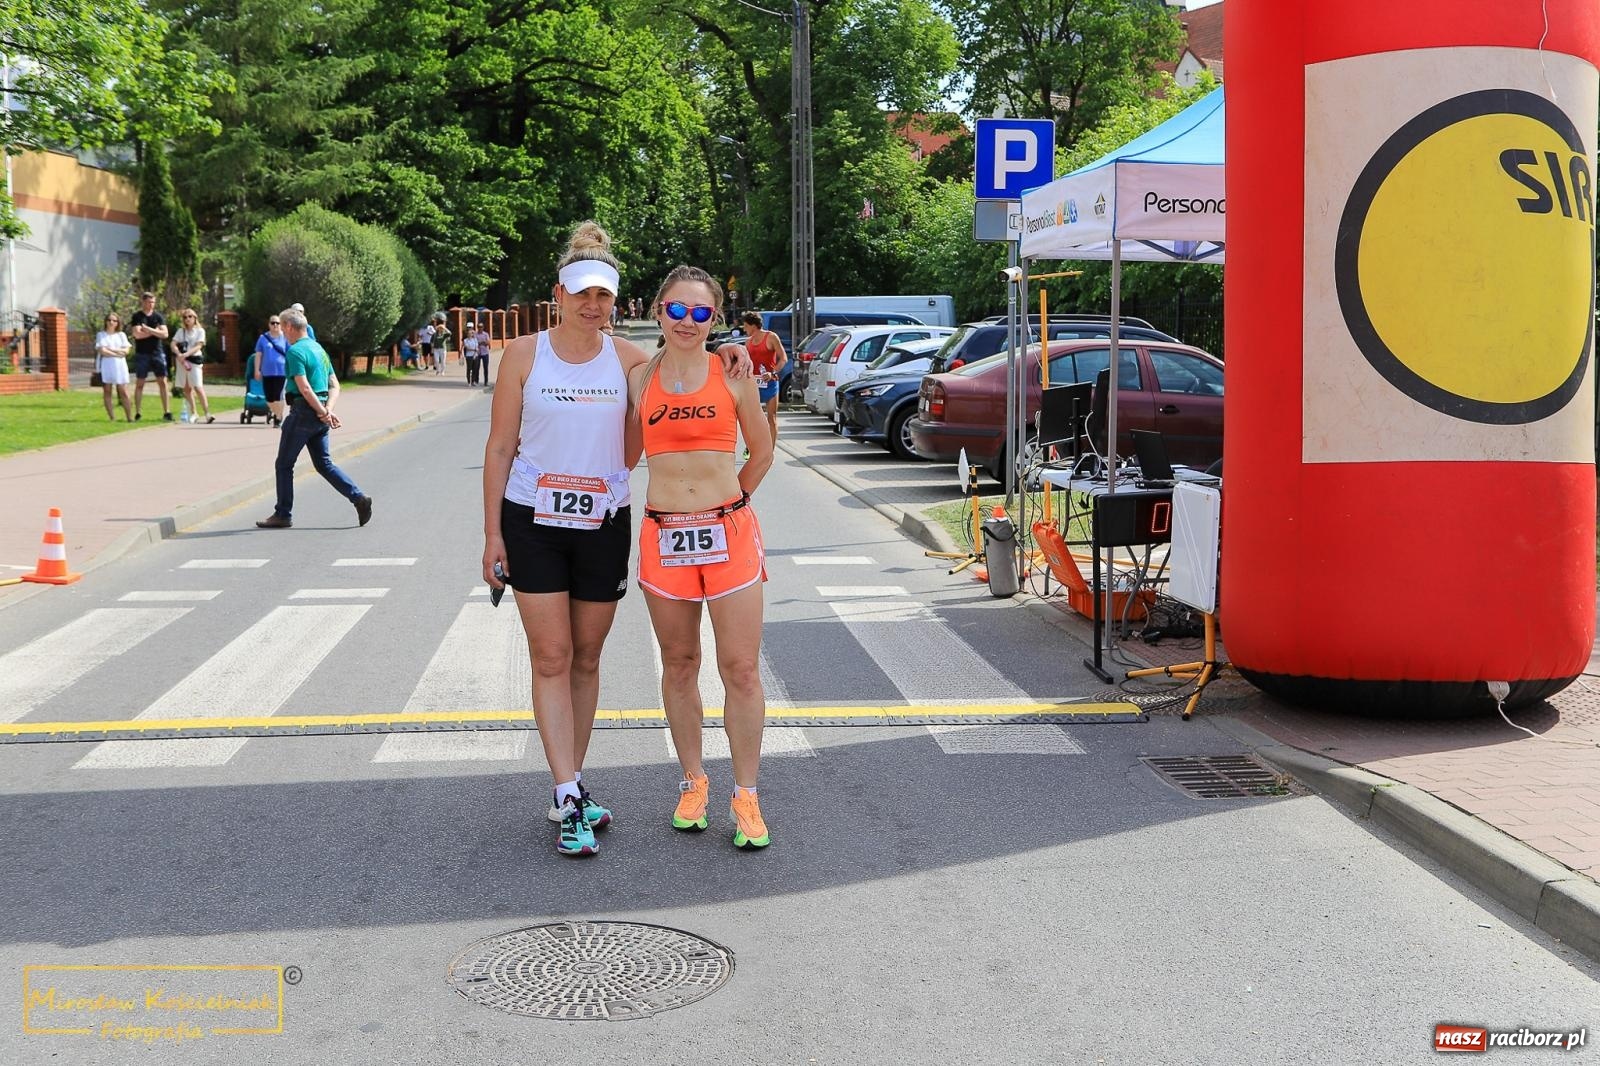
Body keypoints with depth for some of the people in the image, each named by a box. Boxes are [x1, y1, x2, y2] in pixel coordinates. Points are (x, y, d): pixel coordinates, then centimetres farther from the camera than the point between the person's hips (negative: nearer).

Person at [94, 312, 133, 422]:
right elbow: (102, 351, -8)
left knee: (123, 392, -4)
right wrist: (118, 353, -8)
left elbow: (126, 351, 0)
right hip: (106, 366, -1)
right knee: (107, 392, -1)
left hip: (120, 366, 1)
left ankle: (129, 417, -6)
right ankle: (112, 418, 0)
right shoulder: (101, 335, 6)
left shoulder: (121, 335, 13)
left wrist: (111, 349, -8)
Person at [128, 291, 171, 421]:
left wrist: (149, 329, -13)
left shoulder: (158, 316, 8)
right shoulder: (137, 316, 1)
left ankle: (167, 412, -1)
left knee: (163, 382, -2)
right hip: (142, 354, -2)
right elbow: (137, 334, -12)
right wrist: (155, 331, -7)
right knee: (140, 383, 2)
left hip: (157, 353, 2)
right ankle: (138, 413, 6)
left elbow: (165, 334, -3)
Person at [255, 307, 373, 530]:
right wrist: (328, 410, 0)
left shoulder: (295, 351, -13)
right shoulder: (319, 348, 15)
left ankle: (283, 514, 9)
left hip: (303, 411, -8)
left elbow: (304, 388, -21)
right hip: (318, 415, 8)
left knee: (284, 464, 4)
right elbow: (335, 386, 13)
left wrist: (323, 413, -16)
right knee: (324, 464, 12)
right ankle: (358, 497, -1)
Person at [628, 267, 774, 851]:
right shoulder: (639, 379, 5)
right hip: (663, 536, 1)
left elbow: (761, 452, 13)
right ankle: (693, 781, 26)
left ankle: (745, 796, 9)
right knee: (679, 666, 11)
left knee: (742, 670, -2)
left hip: (728, 532, -1)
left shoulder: (733, 375, 2)